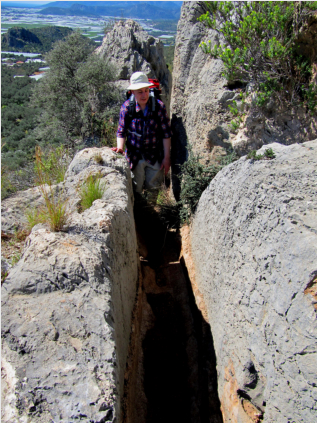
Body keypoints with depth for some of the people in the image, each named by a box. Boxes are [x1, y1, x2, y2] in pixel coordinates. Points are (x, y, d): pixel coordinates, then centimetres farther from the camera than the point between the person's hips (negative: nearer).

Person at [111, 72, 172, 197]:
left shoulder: (159, 106, -9)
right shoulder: (126, 107, -9)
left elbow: (166, 134, -5)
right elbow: (121, 132, -2)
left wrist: (167, 157, -5)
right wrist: (120, 147, -21)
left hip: (155, 156, 0)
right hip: (135, 156, 0)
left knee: (153, 187, 12)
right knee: (136, 189, 9)